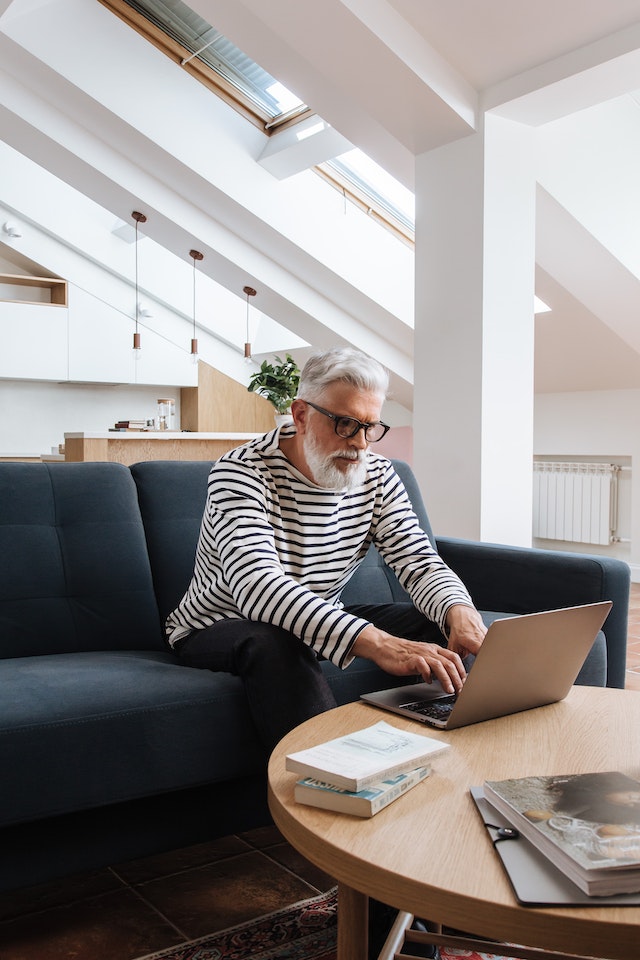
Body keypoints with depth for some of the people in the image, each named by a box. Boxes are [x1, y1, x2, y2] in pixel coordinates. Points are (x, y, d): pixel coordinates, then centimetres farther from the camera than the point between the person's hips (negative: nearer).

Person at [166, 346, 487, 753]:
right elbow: (257, 585, -39)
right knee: (277, 641, -39)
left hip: (324, 622, 6)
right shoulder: (241, 471, -24)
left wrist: (461, 612, -36)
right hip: (220, 627, -5)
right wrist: (374, 642, -52)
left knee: (440, 625, -13)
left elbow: (420, 562, -10)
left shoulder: (377, 475, -5)